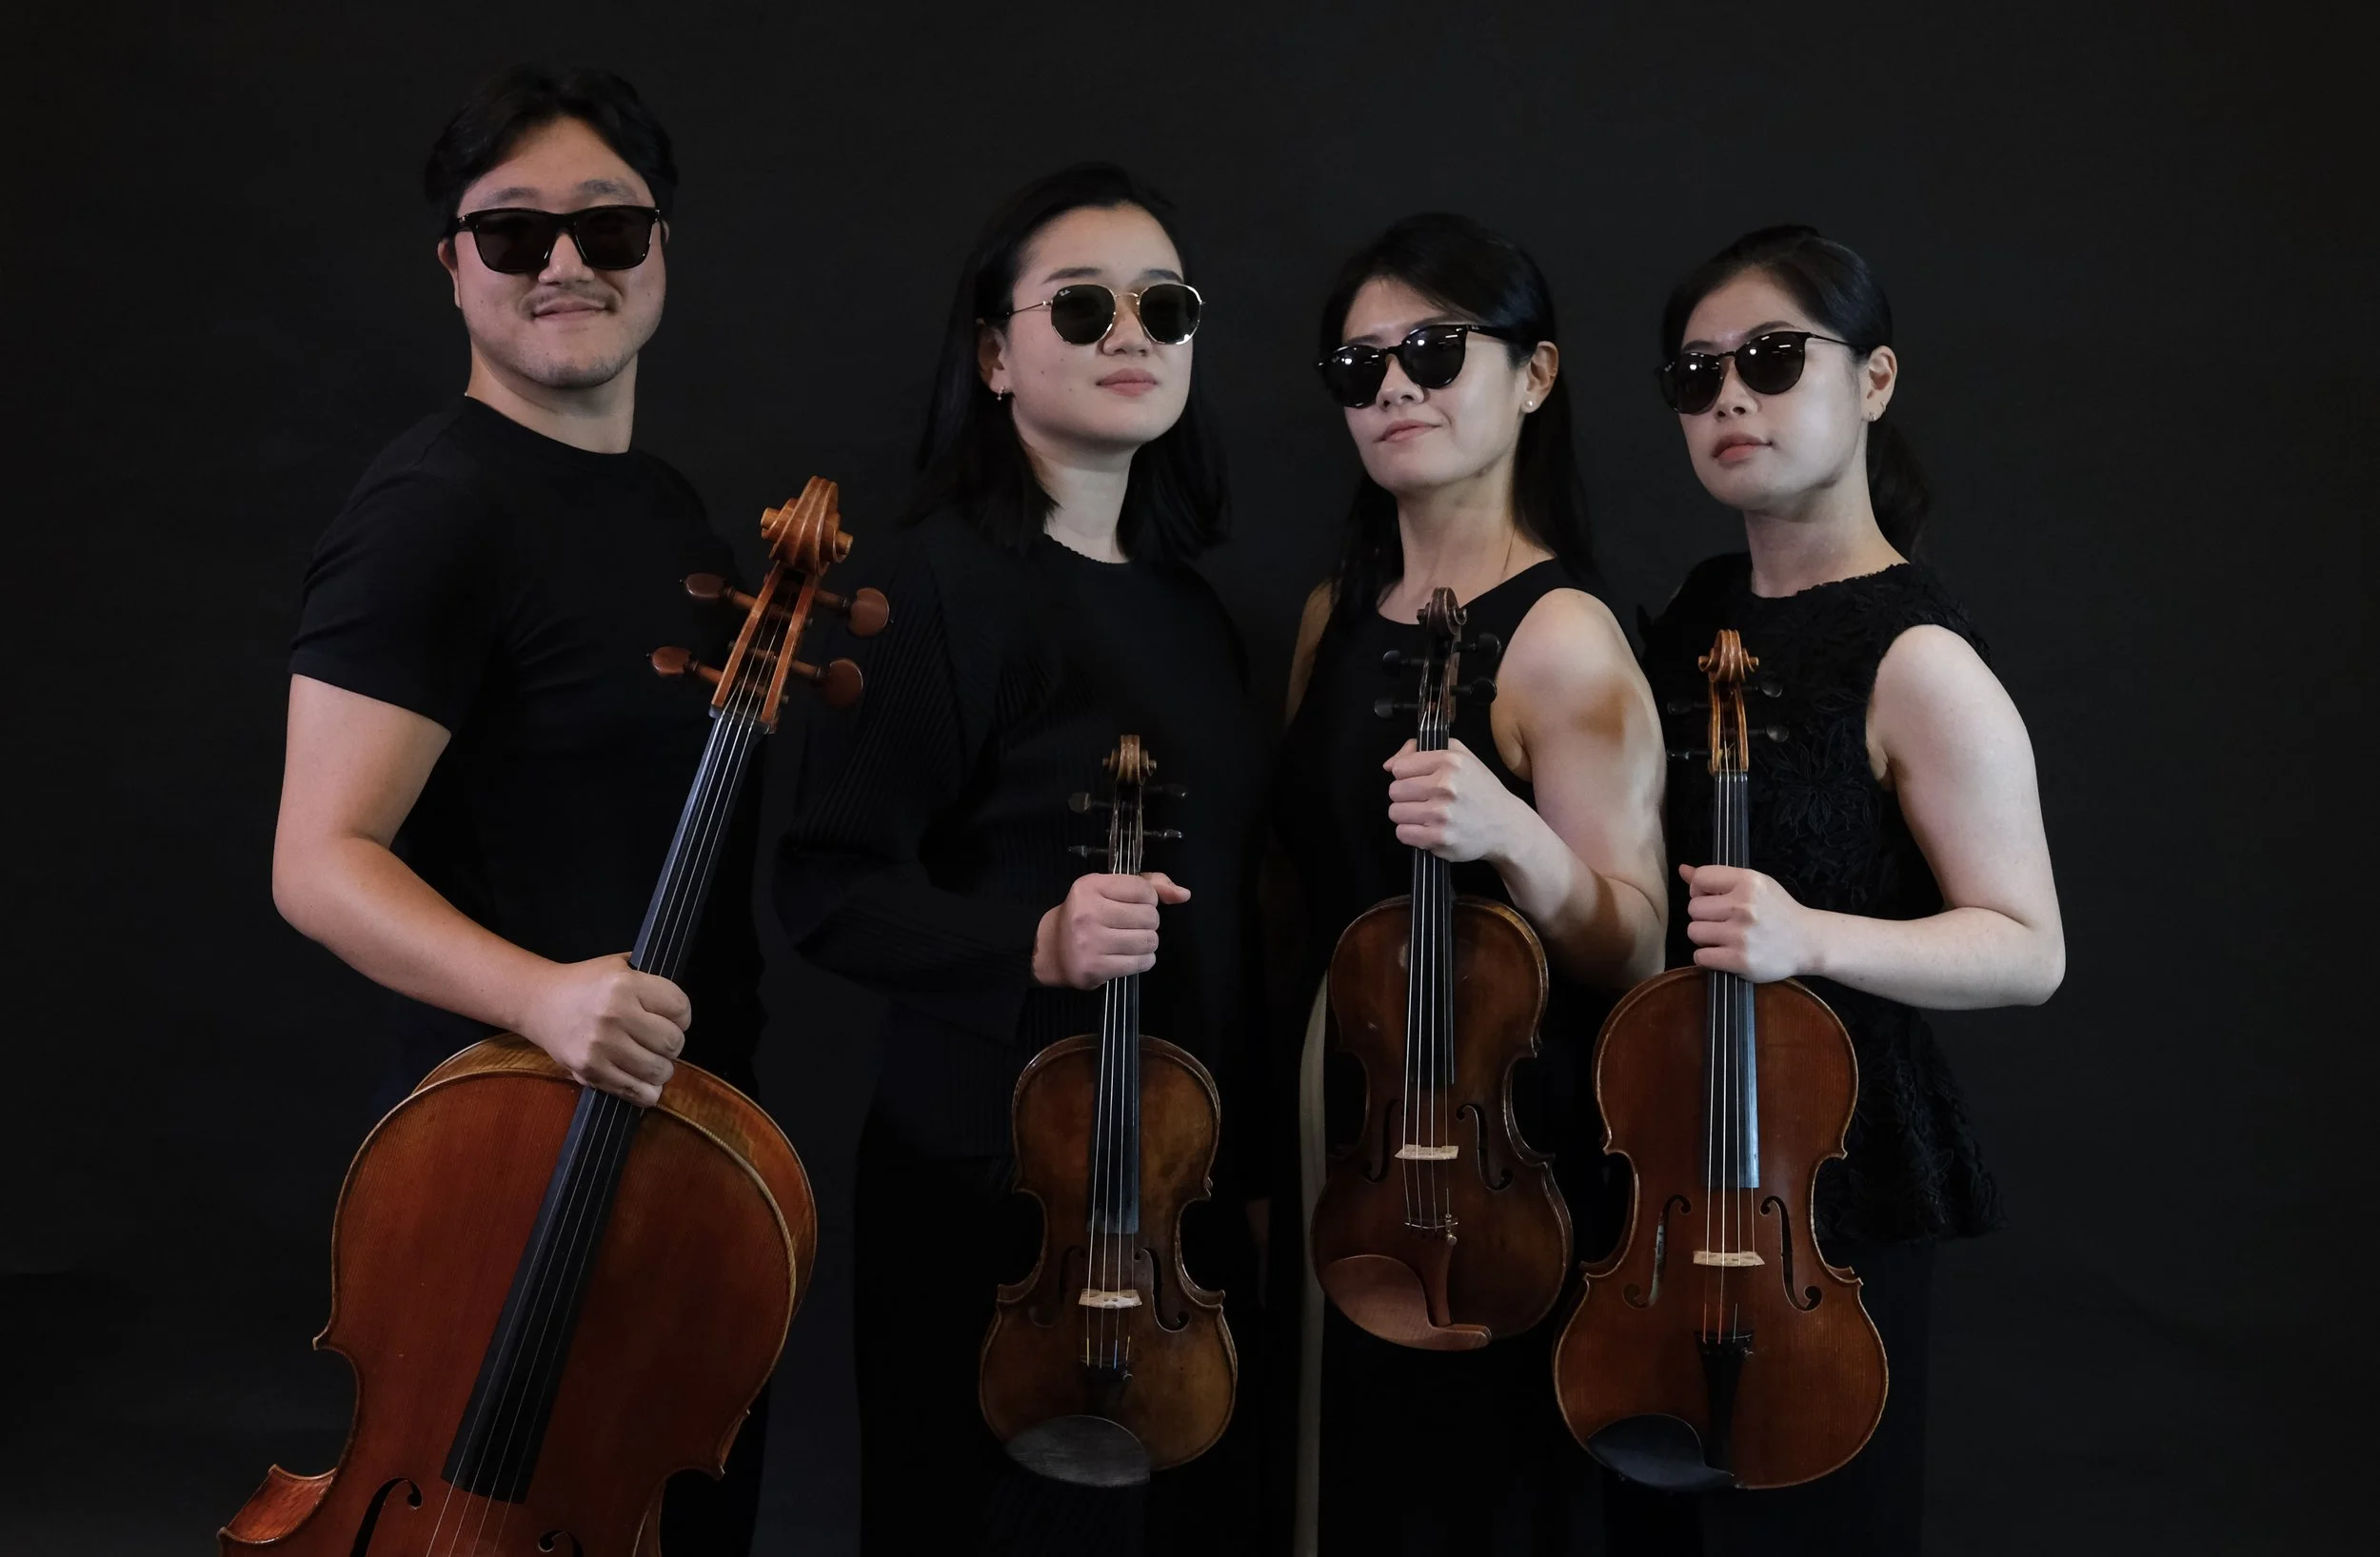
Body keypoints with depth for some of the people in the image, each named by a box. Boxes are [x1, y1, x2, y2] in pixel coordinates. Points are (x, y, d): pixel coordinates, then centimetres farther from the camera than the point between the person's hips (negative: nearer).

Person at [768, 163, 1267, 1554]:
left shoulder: (1186, 605, 11)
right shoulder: (943, 581, -10)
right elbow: (830, 889, -14)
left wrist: (1250, 1153, 14)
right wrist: (1035, 946, -28)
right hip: (998, 1175, -7)